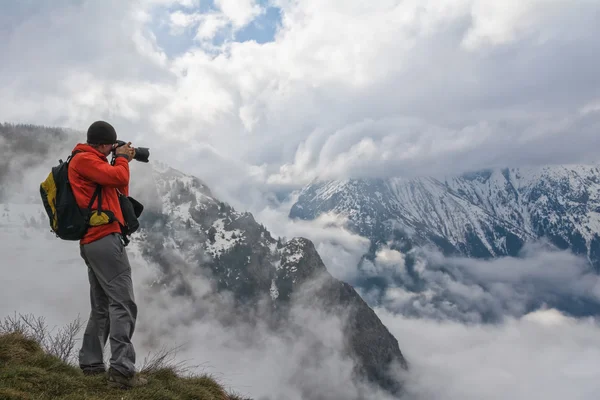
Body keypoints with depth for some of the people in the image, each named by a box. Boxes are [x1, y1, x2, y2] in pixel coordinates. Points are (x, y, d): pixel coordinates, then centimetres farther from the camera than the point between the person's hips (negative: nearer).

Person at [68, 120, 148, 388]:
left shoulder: (91, 163, 24)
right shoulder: (83, 159, -6)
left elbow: (119, 189, 23)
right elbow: (119, 177, -16)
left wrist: (122, 162, 15)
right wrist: (122, 159, 4)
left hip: (93, 242, 11)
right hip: (104, 239, -11)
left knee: (102, 306, 15)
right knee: (123, 302, -13)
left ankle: (91, 363, 20)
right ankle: (121, 369, -16)